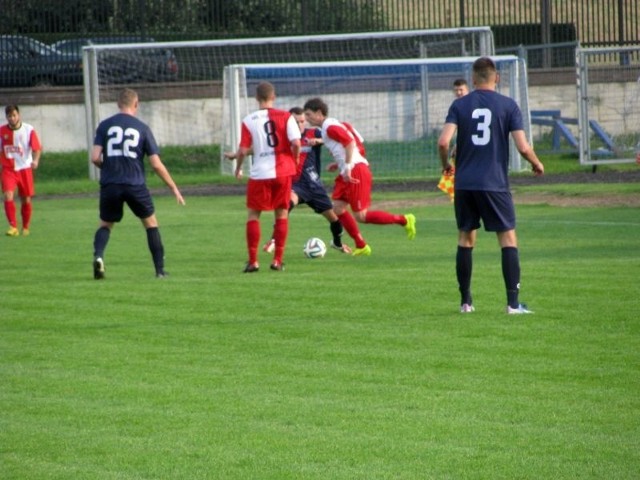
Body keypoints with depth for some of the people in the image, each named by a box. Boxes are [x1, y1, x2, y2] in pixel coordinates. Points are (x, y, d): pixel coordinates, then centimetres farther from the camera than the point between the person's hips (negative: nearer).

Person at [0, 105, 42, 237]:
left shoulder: (29, 130, -6)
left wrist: (36, 160, -29)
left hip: (25, 168, 0)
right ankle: (13, 227, -18)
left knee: (26, 200, 6)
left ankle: (26, 228, 25)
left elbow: (37, 148, -11)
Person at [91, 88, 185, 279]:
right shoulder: (142, 128, 2)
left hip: (110, 185, 1)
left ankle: (98, 255, -12)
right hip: (135, 185, -1)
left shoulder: (104, 126, 4)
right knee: (151, 223, 18)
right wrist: (174, 188, 9)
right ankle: (160, 270, 15)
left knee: (105, 225, 18)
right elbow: (156, 164, 0)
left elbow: (95, 157, -4)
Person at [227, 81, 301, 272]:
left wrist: (238, 168, 12)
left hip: (259, 174, -1)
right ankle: (278, 260, 8)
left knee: (253, 214, 10)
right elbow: (296, 143, -11)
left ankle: (253, 261, 3)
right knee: (282, 214, 12)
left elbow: (243, 150, -6)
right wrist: (295, 159, 9)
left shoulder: (248, 121, -4)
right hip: (282, 171, 1)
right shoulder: (285, 116, -3)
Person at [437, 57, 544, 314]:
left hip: (464, 184, 2)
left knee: (466, 238, 13)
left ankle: (465, 301, 14)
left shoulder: (459, 105, 2)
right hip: (495, 184, -2)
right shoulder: (508, 105, -2)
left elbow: (443, 141, -8)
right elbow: (523, 147, -7)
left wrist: (446, 164, 12)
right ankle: (513, 302, -4)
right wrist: (537, 165, 12)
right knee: (508, 239, 4)